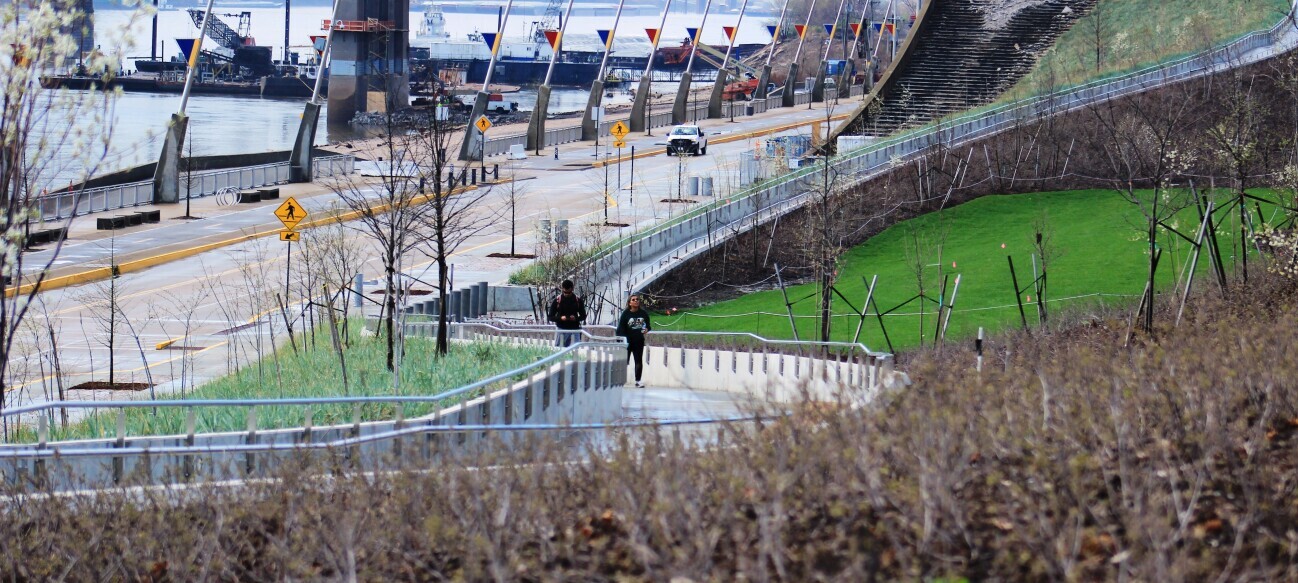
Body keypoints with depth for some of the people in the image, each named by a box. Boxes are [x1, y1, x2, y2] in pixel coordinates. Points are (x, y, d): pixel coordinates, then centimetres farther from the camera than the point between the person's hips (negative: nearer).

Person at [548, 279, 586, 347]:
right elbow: (550, 317, 3)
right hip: (561, 330, 0)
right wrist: (560, 318, -17)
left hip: (574, 329, 0)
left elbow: (583, 316, 8)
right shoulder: (557, 300, 0)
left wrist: (576, 318, -14)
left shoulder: (578, 300, 2)